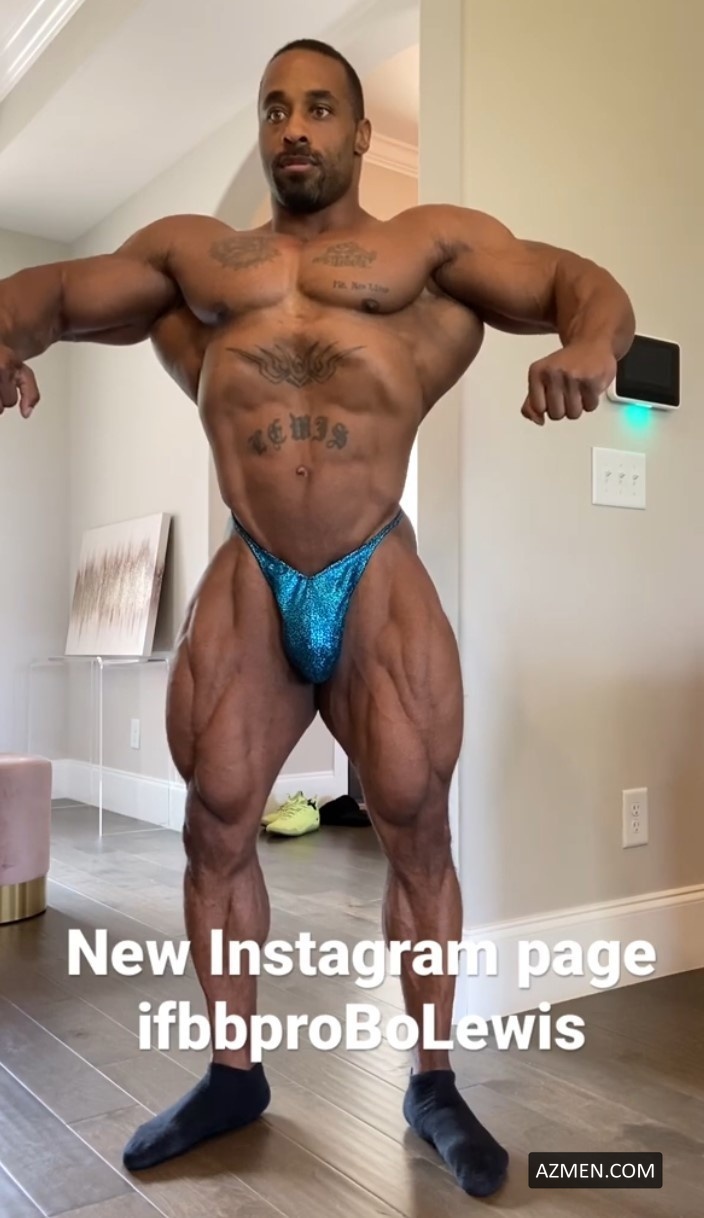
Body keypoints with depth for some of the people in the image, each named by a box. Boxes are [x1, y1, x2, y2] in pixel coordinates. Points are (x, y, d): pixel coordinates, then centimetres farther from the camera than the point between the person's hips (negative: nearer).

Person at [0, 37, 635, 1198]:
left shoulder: (434, 239, 7)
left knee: (415, 829, 4)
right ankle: (233, 1075, 28)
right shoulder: (191, 248, 17)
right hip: (246, 588, 3)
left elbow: (583, 280, 0)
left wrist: (591, 343, -25)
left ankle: (433, 1085, 23)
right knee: (215, 827, 8)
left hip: (379, 581, -2)